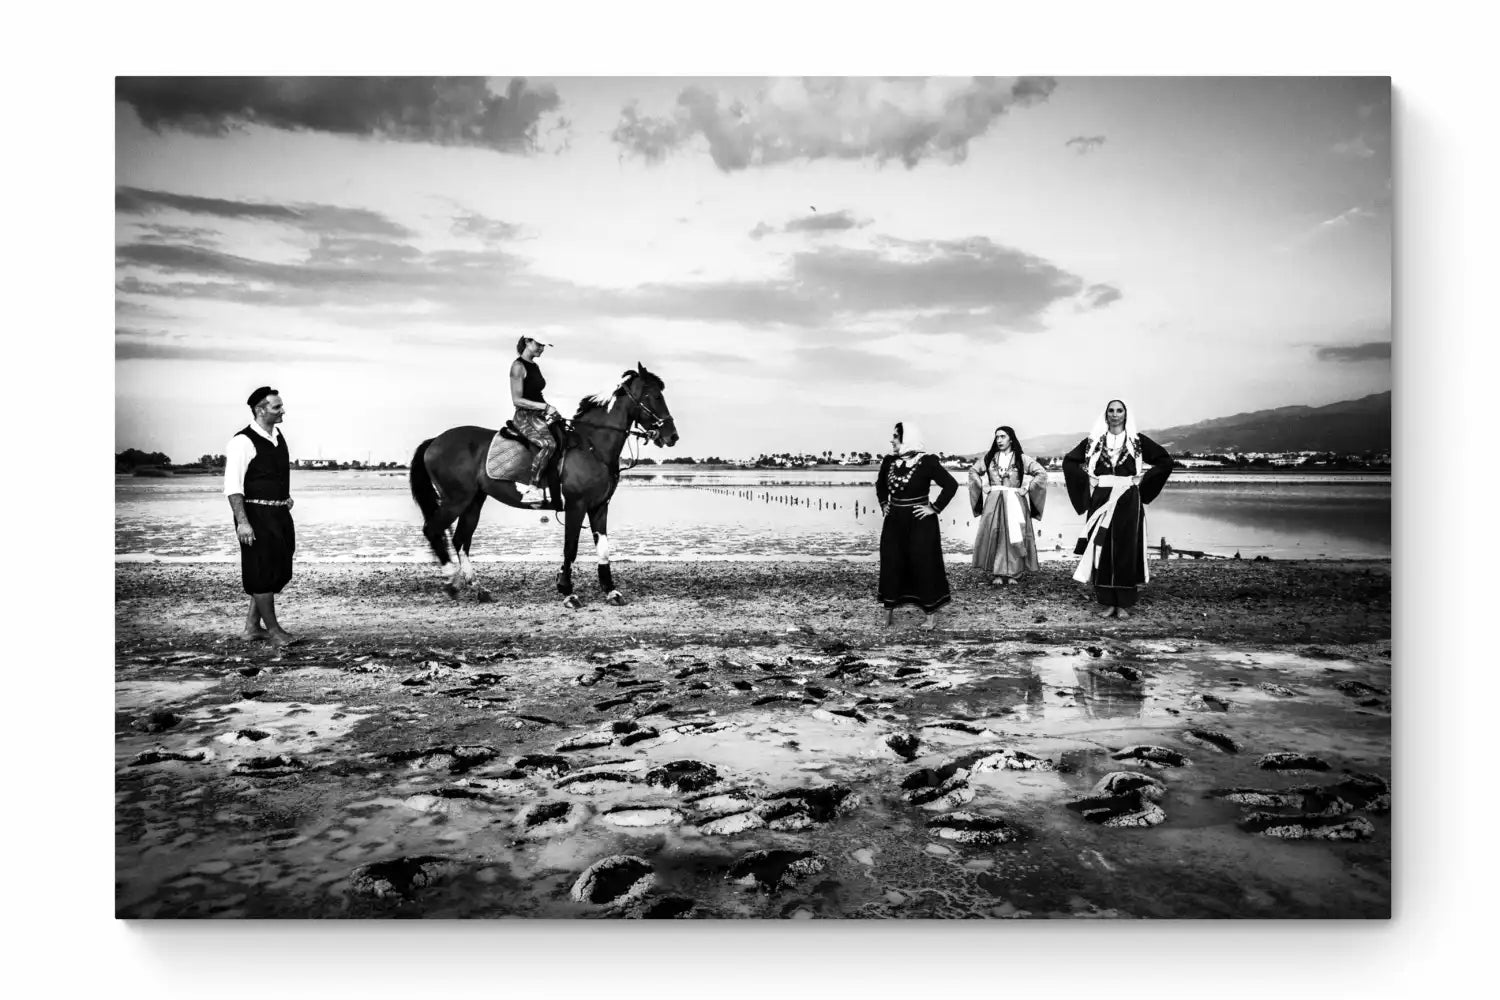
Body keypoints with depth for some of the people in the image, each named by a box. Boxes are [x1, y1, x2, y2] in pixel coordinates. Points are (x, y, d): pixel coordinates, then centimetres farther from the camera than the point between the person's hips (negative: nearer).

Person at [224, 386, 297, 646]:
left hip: (280, 514, 9)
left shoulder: (278, 436, 11)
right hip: (257, 515, -9)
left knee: (279, 570, 14)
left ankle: (252, 626, 27)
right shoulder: (242, 441, -14)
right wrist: (242, 522, -23)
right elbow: (233, 486, -18)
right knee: (263, 571, 0)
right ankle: (272, 629, 12)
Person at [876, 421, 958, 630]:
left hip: (920, 522, -5)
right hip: (894, 522, 5)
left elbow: (951, 485, -13)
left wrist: (934, 508, -13)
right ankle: (889, 611, 17)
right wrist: (883, 504, 10)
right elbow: (880, 484, 22)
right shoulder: (889, 461, 3)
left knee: (924, 565, 0)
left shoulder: (927, 462, -13)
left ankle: (930, 614, 10)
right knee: (891, 564, 6)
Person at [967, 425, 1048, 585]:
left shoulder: (1021, 458, 1)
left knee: (1013, 536, -5)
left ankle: (1013, 573, 2)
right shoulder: (989, 458, 9)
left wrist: (1026, 488, -5)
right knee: (993, 536, -5)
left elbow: (1041, 473, 1)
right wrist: (983, 486, 8)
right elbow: (973, 471, 20)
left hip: (1014, 502, -2)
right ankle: (996, 573, -1)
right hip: (993, 502, 2)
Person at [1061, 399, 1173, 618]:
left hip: (1128, 501, -1)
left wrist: (1143, 478, -1)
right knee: (1102, 549, -2)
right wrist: (1087, 478, 3)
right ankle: (1108, 602, 4)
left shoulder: (1137, 440, 5)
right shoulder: (1094, 440, 8)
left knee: (1126, 550, -3)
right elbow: (1069, 460, 14)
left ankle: (1124, 604, 3)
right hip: (1101, 499, 1)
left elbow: (1165, 460, 7)